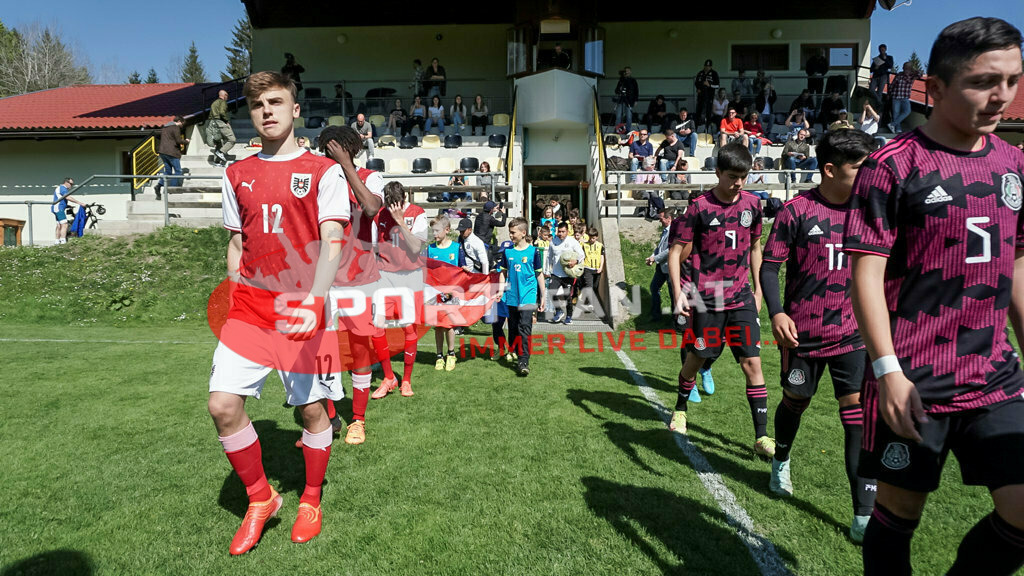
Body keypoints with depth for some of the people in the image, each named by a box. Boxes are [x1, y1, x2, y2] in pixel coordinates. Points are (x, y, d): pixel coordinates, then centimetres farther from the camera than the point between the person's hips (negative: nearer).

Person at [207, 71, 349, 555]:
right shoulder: (237, 175, 13)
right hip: (249, 305, 4)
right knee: (222, 404, -7)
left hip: (304, 307, -3)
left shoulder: (322, 171, -1)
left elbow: (332, 241, -12)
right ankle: (260, 498, 16)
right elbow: (236, 244, 18)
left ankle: (310, 501, 28)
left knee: (312, 408, 4)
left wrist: (313, 301, -26)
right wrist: (233, 300, 8)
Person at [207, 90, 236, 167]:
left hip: (212, 123, 9)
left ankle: (216, 161, 8)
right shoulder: (223, 102, -3)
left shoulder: (214, 103, 24)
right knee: (231, 140, -8)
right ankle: (222, 152, -22)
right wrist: (227, 120, -11)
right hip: (221, 122, -9)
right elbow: (222, 112, -20)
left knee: (218, 143, 11)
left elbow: (210, 116, 20)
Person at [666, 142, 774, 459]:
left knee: (752, 363, -2)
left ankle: (762, 437, 4)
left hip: (741, 297, 3)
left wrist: (758, 288, 15)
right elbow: (676, 251, -7)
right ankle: (680, 409, 37)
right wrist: (678, 292, -16)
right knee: (696, 358, 10)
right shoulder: (700, 207, -9)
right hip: (706, 299, -3)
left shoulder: (752, 203, 4)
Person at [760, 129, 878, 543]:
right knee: (795, 401, 16)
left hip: (852, 333, 3)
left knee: (859, 414, -5)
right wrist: (777, 312, -22)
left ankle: (864, 515, 2)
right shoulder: (797, 210, -8)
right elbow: (769, 264, -8)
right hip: (802, 333, -2)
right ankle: (781, 461, 46)